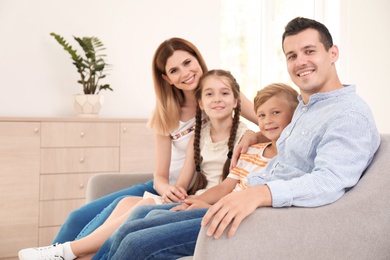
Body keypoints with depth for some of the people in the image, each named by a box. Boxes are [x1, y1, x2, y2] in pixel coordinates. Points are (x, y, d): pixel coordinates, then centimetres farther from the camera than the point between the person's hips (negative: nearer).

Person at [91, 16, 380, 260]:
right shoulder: (304, 108, 19)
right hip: (253, 207, 10)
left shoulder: (351, 114, -13)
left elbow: (330, 180, -30)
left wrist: (259, 193, -45)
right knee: (138, 218, 6)